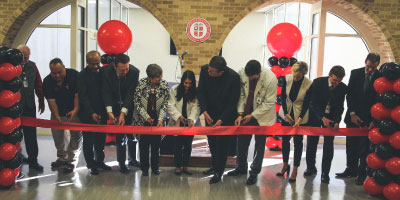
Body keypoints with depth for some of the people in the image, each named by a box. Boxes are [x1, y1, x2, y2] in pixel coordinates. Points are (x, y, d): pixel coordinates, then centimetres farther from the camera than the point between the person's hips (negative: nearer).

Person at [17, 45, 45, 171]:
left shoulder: (32, 66, 9)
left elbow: (38, 85, 13)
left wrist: (41, 102, 14)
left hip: (29, 106, 4)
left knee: (31, 134, 8)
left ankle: (33, 161, 17)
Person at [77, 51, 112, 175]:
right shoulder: (82, 75, -6)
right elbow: (83, 96, -10)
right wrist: (91, 113, -19)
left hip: (101, 112, 4)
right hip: (88, 114, -4)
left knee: (101, 138, 11)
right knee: (88, 139, 3)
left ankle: (99, 161, 26)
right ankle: (91, 164, 14)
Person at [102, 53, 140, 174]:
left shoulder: (134, 72, -22)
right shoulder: (106, 71, -20)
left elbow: (130, 94, -22)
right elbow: (106, 92, -16)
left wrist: (123, 113, -28)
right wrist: (109, 111, -28)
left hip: (129, 105, 1)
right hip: (115, 105, -1)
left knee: (131, 133, 9)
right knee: (120, 135, -3)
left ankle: (132, 159, 28)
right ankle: (121, 163, 10)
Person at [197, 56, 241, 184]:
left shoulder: (234, 77, -25)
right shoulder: (204, 70, -15)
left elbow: (233, 101, -17)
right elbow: (201, 92, -4)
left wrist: (222, 120, -19)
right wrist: (204, 111, -12)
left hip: (226, 115, -4)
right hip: (210, 113, 4)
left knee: (222, 143, -1)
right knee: (212, 141, 14)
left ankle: (218, 172, 13)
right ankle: (215, 166, 33)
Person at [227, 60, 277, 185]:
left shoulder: (270, 79, -25)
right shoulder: (242, 73, -15)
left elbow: (269, 103, -18)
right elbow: (241, 94, -5)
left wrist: (252, 116, -17)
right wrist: (240, 114, -12)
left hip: (262, 115, -4)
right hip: (246, 113, 4)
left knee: (259, 145, 5)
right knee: (242, 142, 13)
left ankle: (254, 172, 21)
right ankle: (241, 168, 33)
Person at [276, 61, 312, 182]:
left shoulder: (309, 84, -18)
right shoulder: (287, 78, -12)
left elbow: (306, 104, -14)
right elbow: (283, 97, -5)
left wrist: (300, 119, -22)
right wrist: (285, 113, -10)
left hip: (301, 116, -3)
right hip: (286, 114, 3)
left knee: (298, 142, 2)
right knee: (285, 139, 8)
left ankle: (295, 170, 11)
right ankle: (285, 165, 25)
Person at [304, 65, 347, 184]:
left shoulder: (343, 88, -10)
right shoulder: (318, 82, -16)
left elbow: (339, 107, -6)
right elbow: (314, 103, -17)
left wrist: (337, 121, -22)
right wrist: (322, 118, -26)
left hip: (331, 117, 1)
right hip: (316, 115, -1)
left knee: (328, 145, -3)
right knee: (311, 142, 6)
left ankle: (325, 173, 6)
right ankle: (311, 167, 25)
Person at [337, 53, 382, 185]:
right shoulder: (355, 73, 1)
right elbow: (350, 95, 1)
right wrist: (352, 114, -6)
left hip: (369, 118, -3)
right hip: (354, 116, 3)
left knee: (364, 147, 0)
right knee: (351, 145, 8)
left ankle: (361, 173, 9)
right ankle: (351, 170, 20)